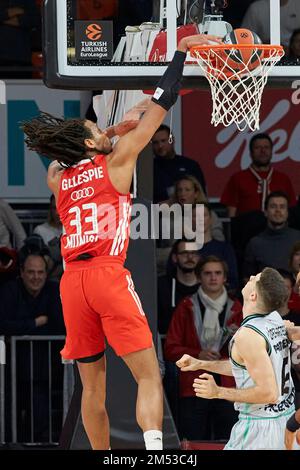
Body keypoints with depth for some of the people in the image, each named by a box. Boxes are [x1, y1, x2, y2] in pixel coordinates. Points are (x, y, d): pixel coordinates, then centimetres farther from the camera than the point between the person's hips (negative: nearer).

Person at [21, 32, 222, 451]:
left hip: (72, 282, 5)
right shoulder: (116, 162, 5)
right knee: (148, 376, -8)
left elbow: (67, 151, 43)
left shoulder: (57, 179, 16)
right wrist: (182, 51, 13)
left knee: (92, 385, 13)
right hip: (107, 275, -5)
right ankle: (154, 451, -28)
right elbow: (160, 107, 7)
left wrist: (107, 134, 42)